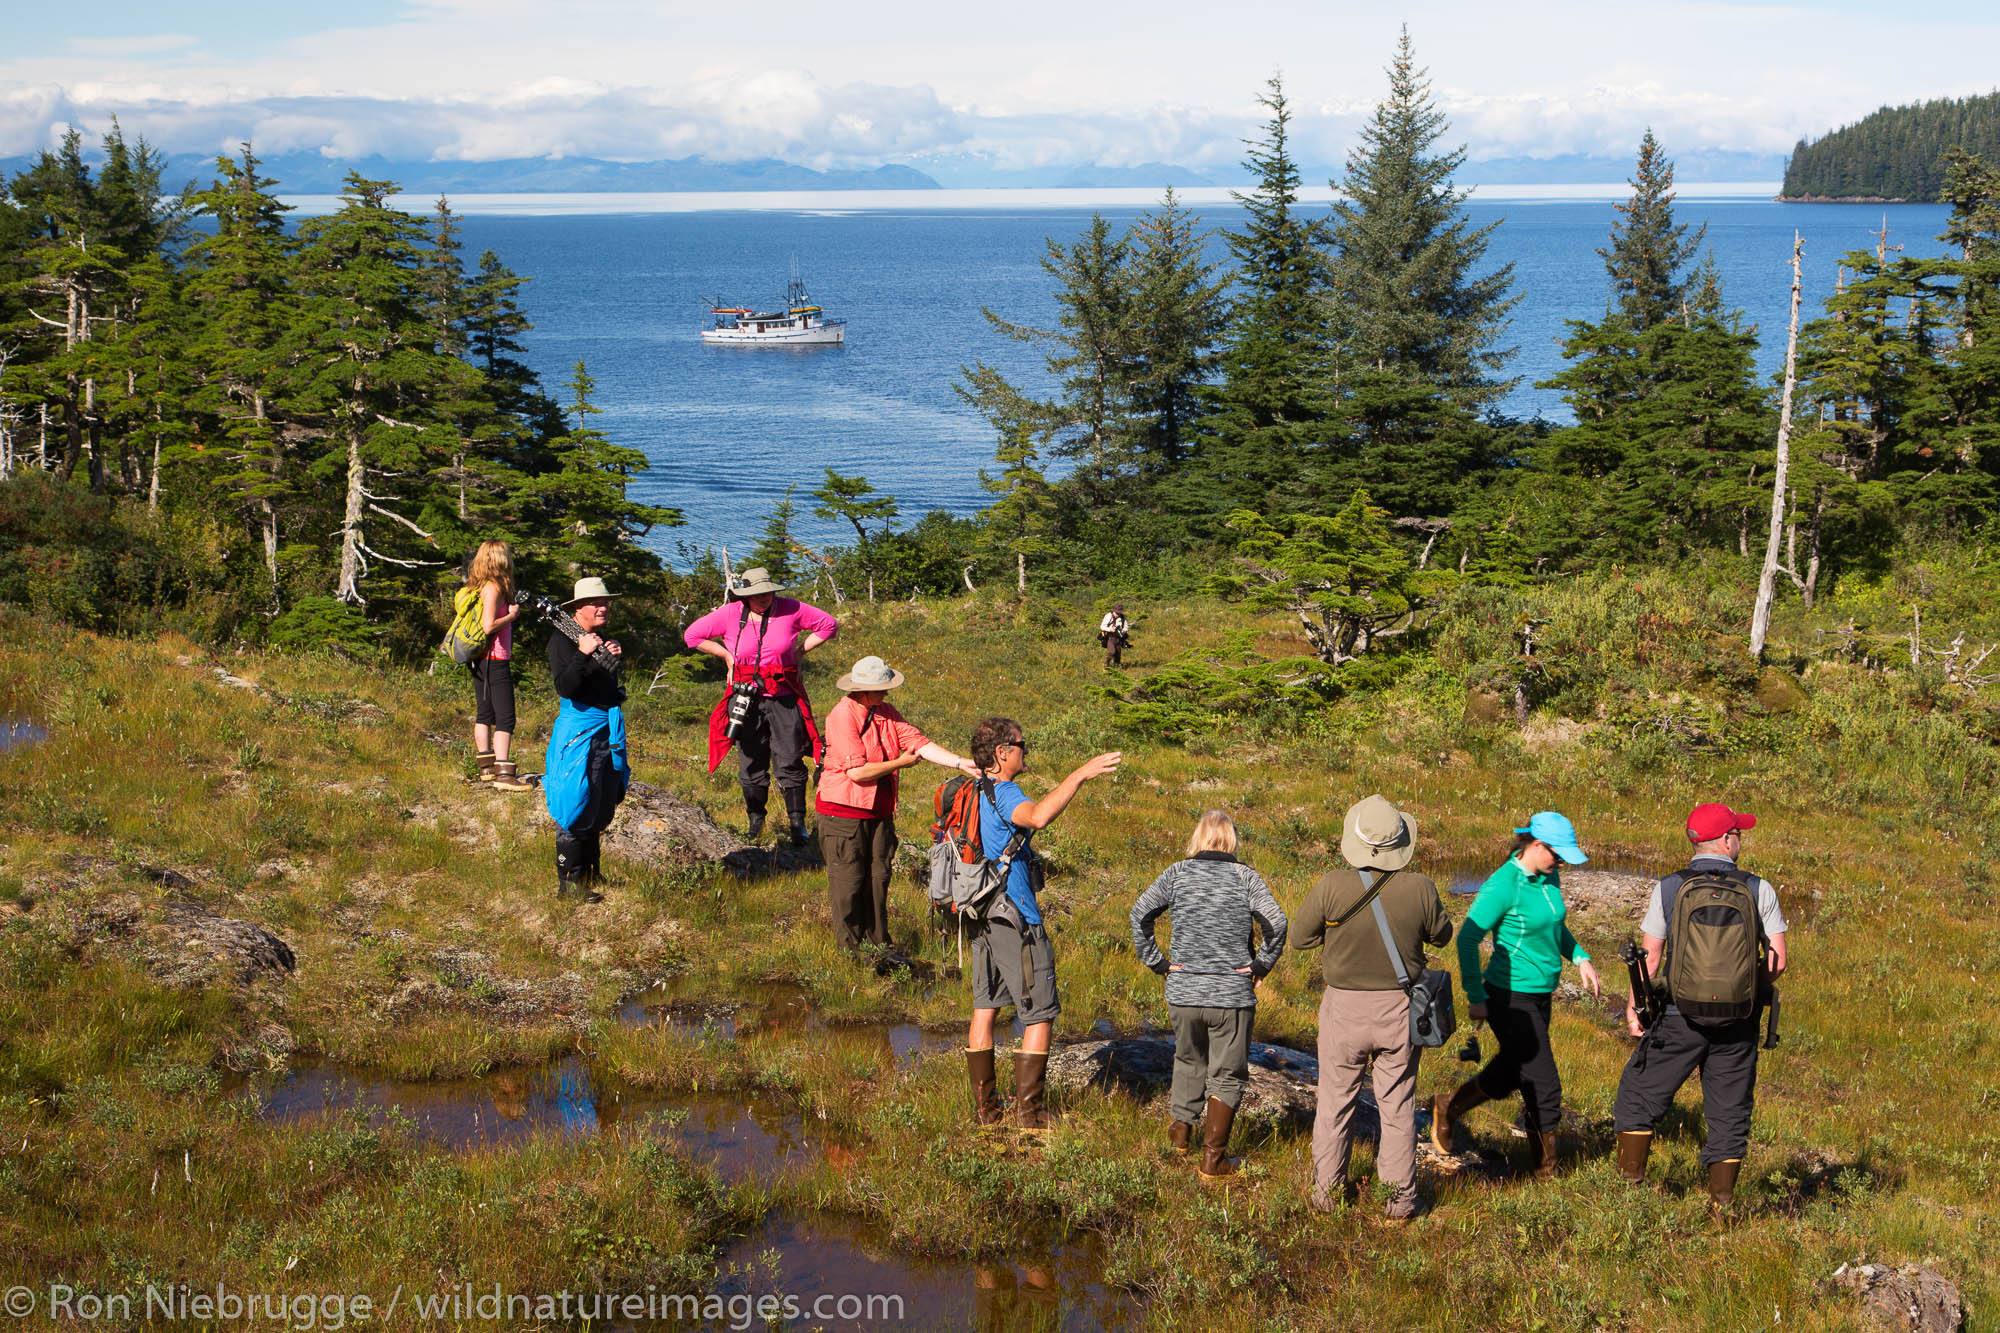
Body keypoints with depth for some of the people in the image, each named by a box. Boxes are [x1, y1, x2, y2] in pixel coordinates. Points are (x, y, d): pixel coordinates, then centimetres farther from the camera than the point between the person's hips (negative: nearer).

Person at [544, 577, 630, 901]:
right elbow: (565, 688, -20)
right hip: (579, 732, -8)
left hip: (609, 733, 8)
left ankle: (589, 874, 25)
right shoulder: (562, 641, -9)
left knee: (600, 811, 14)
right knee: (576, 812, -7)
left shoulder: (603, 640, 15)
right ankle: (568, 884, -2)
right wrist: (583, 654, -28)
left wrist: (614, 657, 1)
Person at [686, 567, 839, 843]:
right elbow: (693, 635, 8)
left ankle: (797, 823, 1)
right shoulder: (730, 614, -3)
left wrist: (800, 651, 2)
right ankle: (756, 819, 22)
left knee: (789, 763, -5)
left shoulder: (790, 609, -4)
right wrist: (727, 656, 3)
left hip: (785, 699, -1)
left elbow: (829, 625, 7)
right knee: (751, 764, 6)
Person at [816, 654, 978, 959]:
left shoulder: (885, 712, 5)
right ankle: (850, 947, 12)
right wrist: (900, 763, -12)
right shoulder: (842, 716, -19)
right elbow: (858, 772, -24)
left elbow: (918, 742, -1)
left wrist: (960, 763, -13)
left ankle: (878, 943, 23)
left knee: (878, 877, 12)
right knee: (849, 881, 0)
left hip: (879, 810, 7)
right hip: (844, 811, -7)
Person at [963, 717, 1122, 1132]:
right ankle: (1028, 1111, 2)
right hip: (1015, 919, -9)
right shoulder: (1003, 793, -19)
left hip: (981, 912, 9)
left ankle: (984, 1107, 18)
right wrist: (1080, 774, -41)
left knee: (984, 1008, 14)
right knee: (1041, 1015, 1)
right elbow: (1038, 817, -41)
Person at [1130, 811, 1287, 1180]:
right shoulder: (1246, 877, -4)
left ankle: (1182, 1126, 37)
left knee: (1188, 1059, 28)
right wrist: (1262, 965, -3)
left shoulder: (1177, 873, 0)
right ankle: (1213, 1158, 8)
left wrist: (1156, 962, -1)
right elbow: (1276, 922, -15)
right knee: (1226, 1075, 8)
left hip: (1183, 992, 2)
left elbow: (1139, 913, -7)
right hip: (1233, 995, -2)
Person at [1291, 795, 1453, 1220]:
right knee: (1398, 1105, 13)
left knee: (1336, 1100, 14)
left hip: (1344, 1007, -1)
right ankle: (1399, 1197, 17)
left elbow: (1301, 937, -5)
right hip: (1399, 1009, 1)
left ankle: (1329, 1189, 23)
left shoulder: (1332, 887, -18)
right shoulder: (1419, 889, -14)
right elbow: (1441, 934, 4)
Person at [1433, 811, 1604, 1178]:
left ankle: (1449, 1109, 44)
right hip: (1512, 997, -9)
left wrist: (1579, 957, 10)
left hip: (1540, 996, 9)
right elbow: (1468, 938, -20)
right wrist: (1476, 996, -20)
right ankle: (1545, 1172, 12)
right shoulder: (1503, 885, -20)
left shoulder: (1549, 878, 6)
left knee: (1509, 1074, 22)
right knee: (1544, 1087, -3)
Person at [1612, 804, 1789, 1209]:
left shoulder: (1668, 888, -4)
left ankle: (1630, 1186, 11)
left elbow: (1648, 957, -1)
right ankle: (1721, 1201, 11)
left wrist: (1635, 1007, 12)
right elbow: (1777, 962, -1)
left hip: (1680, 1017, -1)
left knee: (1638, 1096, 13)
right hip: (1736, 1023, 1)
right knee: (1729, 1114, 11)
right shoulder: (1759, 890, -2)